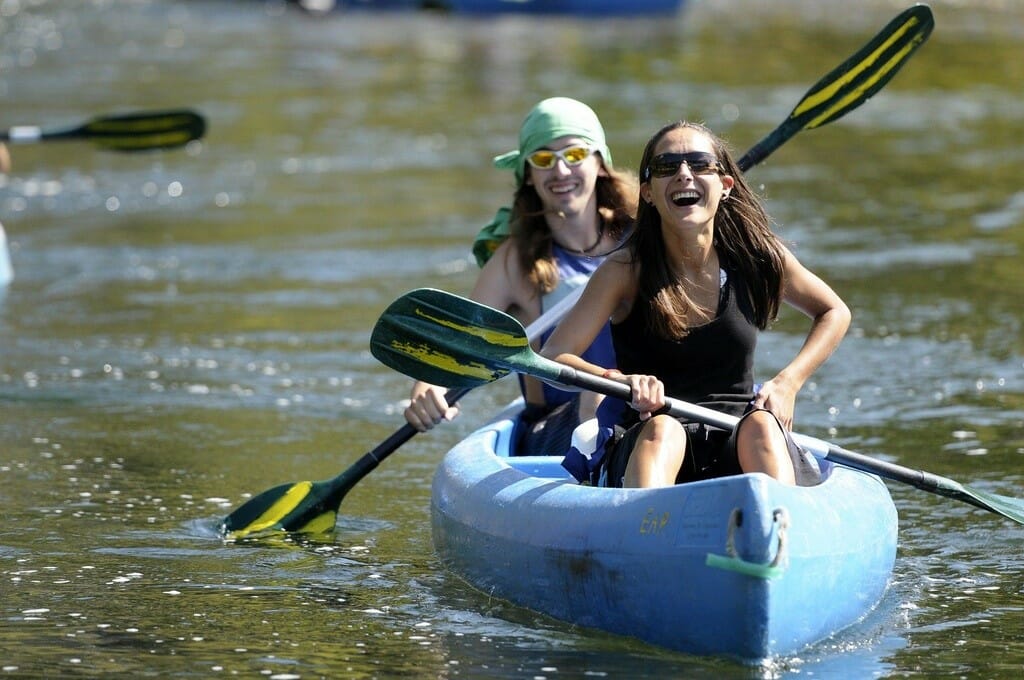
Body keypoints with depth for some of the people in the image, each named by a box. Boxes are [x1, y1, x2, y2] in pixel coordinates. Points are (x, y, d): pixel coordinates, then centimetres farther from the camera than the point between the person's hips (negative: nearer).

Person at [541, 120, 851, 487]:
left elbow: (835, 313, 17)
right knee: (662, 429, -34)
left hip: (736, 452, 2)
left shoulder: (756, 256, 1)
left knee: (760, 425, -30)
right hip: (647, 453, -2)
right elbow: (551, 359, -11)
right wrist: (620, 379, -32)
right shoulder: (626, 271, -5)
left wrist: (788, 383, 0)